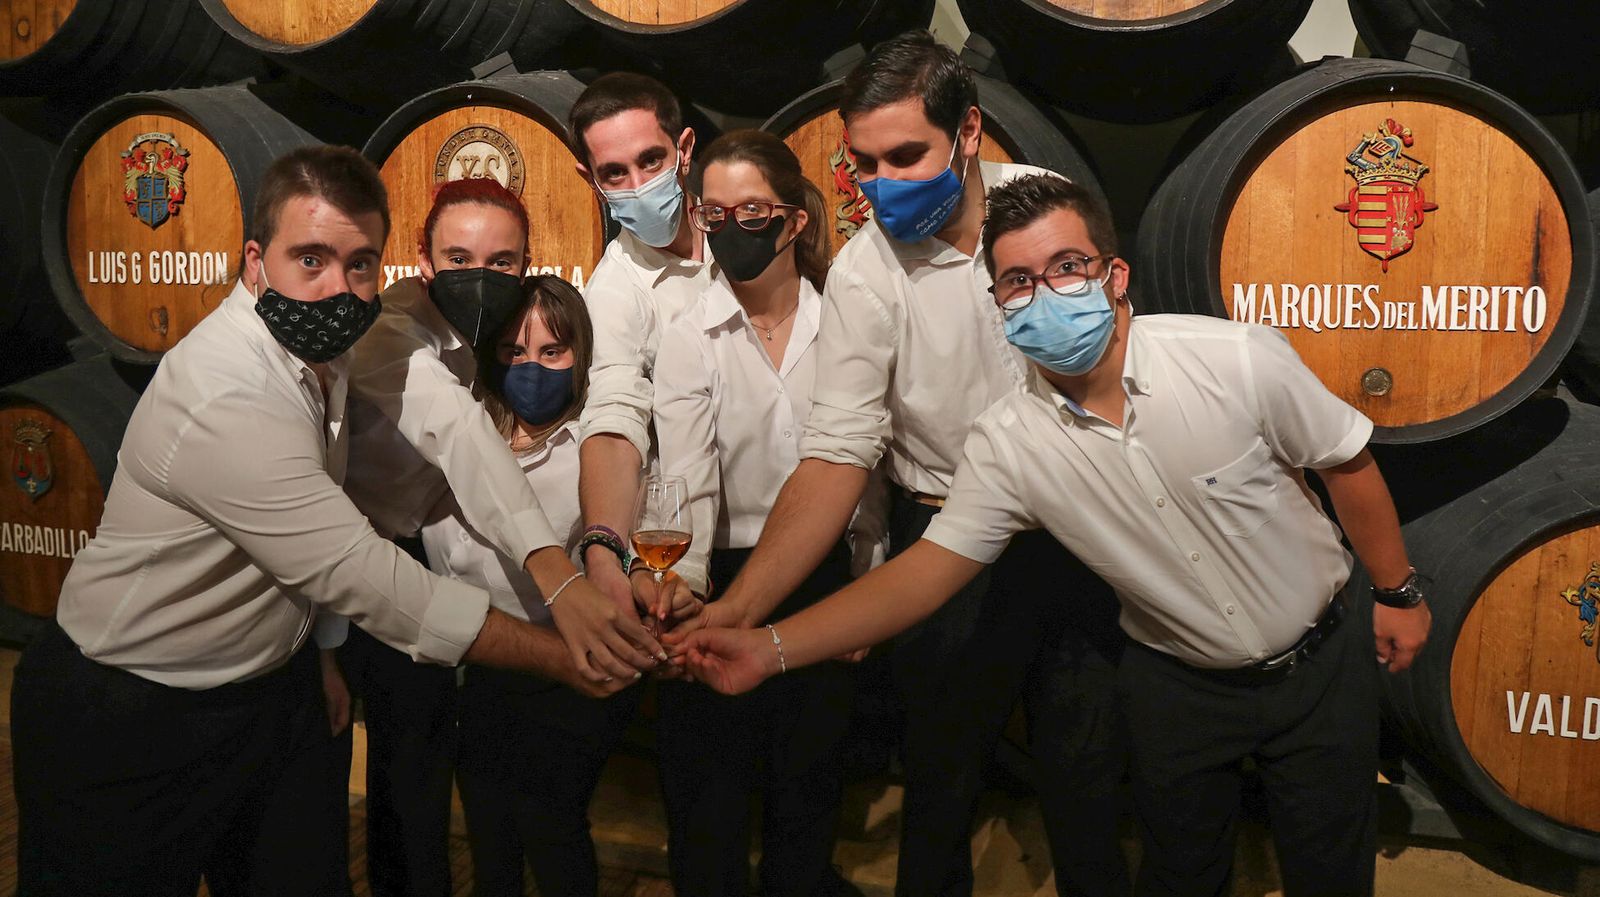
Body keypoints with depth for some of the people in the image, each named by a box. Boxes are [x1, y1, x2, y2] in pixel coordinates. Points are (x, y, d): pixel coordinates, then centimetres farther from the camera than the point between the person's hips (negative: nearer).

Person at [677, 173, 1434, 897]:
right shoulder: (1005, 445, -18)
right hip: (1179, 687, 1)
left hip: (1320, 660, 0)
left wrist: (1397, 591, 3)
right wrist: (771, 648, -29)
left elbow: (1347, 463, -7)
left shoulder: (1241, 360, -22)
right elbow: (930, 567, -18)